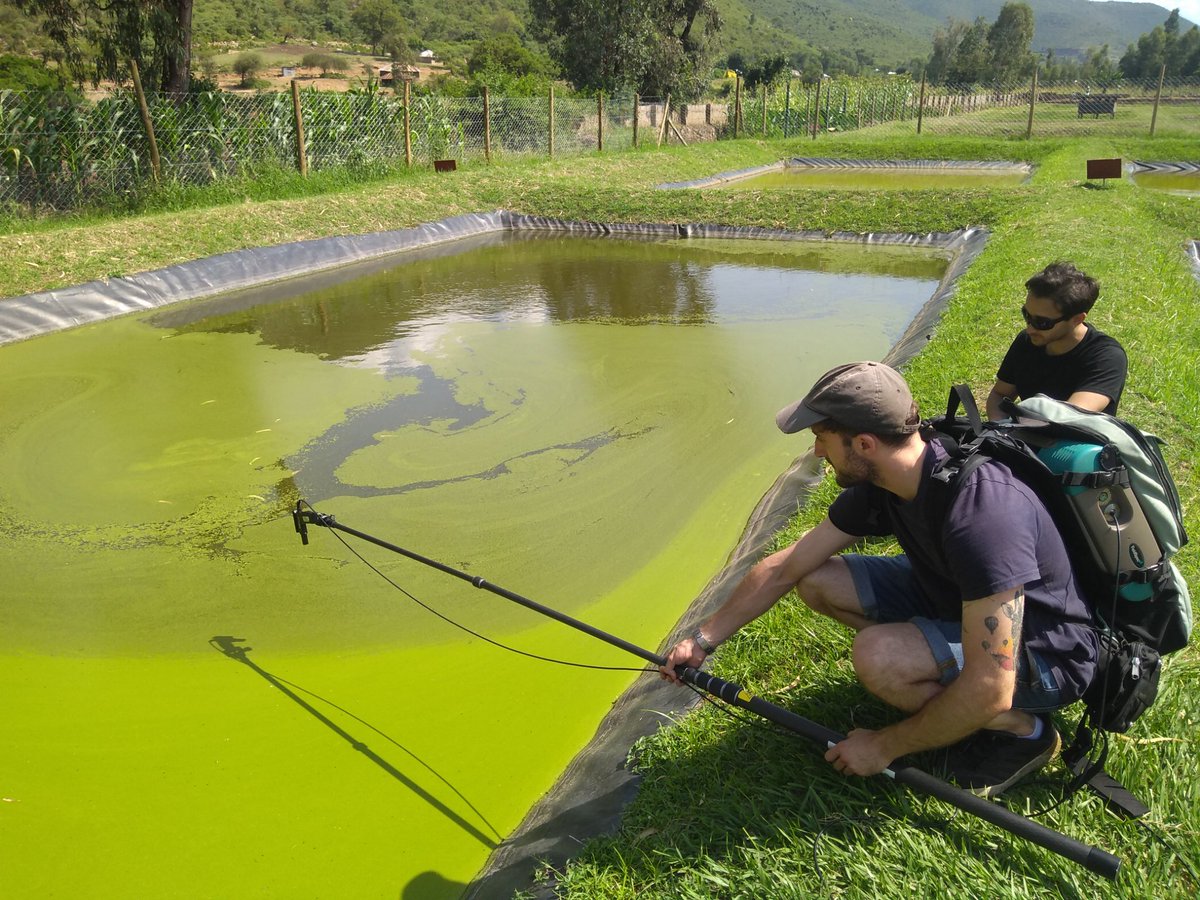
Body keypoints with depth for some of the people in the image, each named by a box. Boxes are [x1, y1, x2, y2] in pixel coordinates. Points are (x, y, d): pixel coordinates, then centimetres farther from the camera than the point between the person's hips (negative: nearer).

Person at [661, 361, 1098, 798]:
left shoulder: (980, 511, -36)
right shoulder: (878, 484, -11)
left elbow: (990, 691, -35)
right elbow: (783, 569, 0)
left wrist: (884, 746, -22)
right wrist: (703, 640, 2)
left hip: (1050, 650, -7)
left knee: (878, 656, -32)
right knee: (817, 581, -3)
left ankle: (1023, 729, -6)